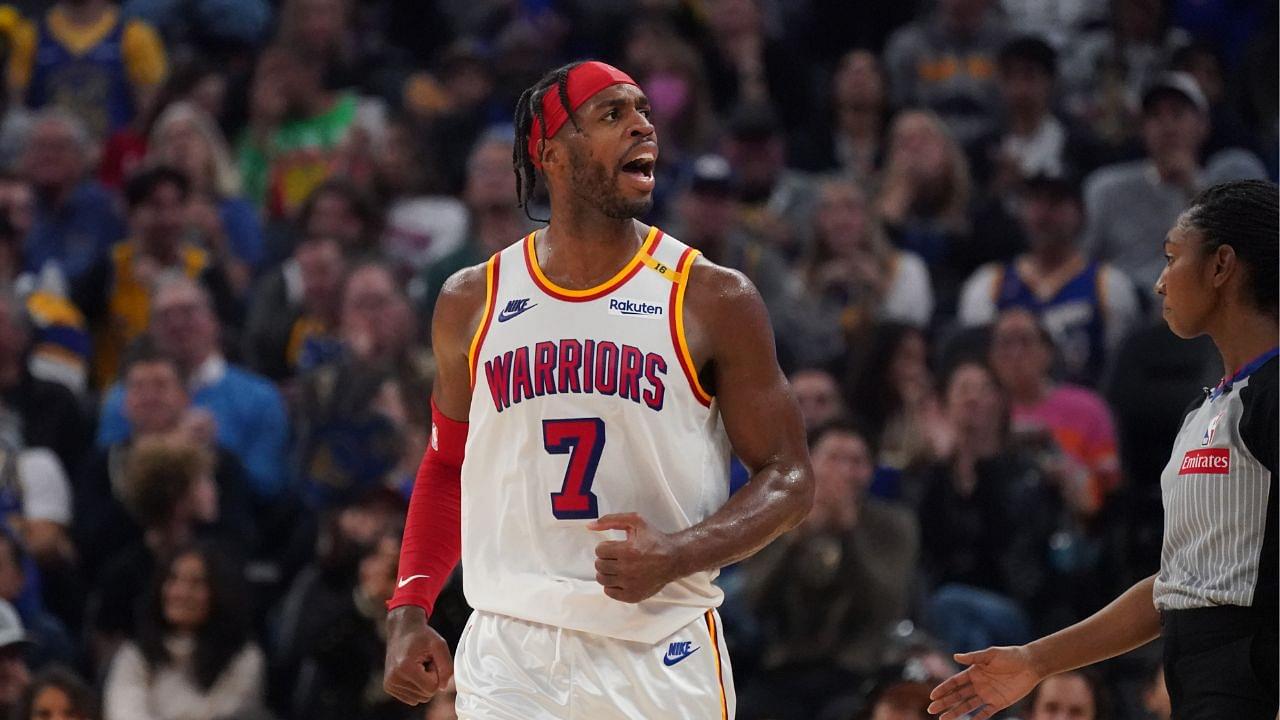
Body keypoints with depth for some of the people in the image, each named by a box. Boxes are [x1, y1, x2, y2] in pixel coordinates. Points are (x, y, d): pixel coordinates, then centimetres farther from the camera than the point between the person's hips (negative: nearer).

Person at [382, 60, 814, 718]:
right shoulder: (472, 303, 8)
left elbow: (788, 479, 1)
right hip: (509, 654, 1)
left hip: (663, 654, -1)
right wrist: (409, 612, 6)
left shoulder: (714, 300, 0)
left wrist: (676, 556, -16)